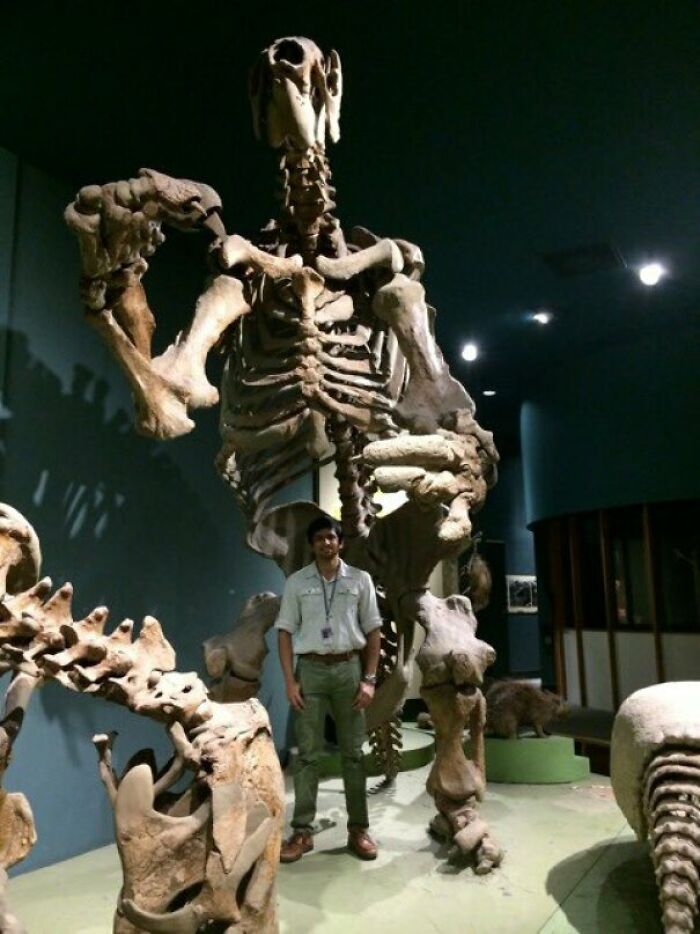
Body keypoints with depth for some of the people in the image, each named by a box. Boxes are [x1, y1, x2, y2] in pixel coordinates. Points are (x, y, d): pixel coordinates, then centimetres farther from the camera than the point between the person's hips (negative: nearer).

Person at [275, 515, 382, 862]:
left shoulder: (360, 580, 3)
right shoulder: (296, 582, 2)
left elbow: (373, 631, 4)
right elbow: (285, 631, 2)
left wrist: (369, 679, -3)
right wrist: (290, 681, -5)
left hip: (349, 668, 1)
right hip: (310, 669, 0)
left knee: (353, 752, 7)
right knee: (308, 753, 3)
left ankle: (358, 829, 17)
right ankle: (301, 832, 12)